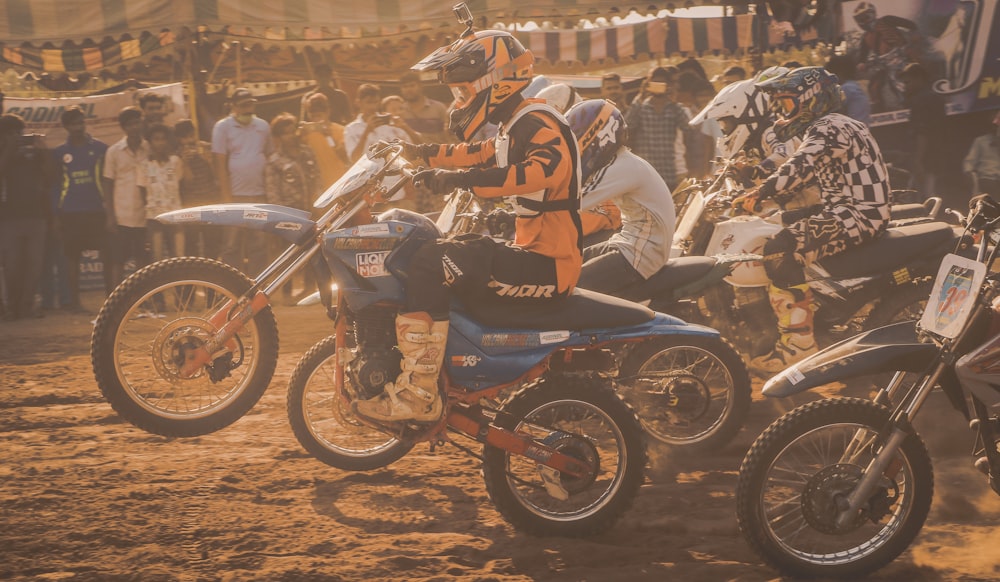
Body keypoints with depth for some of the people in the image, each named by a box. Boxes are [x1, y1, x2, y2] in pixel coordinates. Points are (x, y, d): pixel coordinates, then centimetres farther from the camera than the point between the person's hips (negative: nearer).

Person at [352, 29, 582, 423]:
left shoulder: (538, 125, -14)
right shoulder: (513, 130, 18)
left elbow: (548, 168, -36)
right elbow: (479, 155, 38)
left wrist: (461, 178, -40)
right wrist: (421, 154, 28)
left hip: (546, 267, -11)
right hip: (532, 255, 11)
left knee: (432, 261, -24)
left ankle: (417, 394, -27)